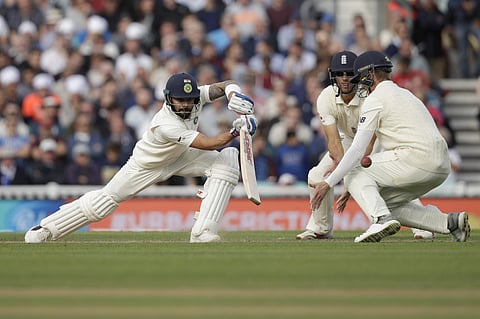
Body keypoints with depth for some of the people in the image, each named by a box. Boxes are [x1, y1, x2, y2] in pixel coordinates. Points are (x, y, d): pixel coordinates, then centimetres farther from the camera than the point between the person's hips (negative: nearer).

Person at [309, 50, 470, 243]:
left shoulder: (375, 99, 1)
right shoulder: (405, 94, 28)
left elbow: (358, 150, -7)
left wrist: (329, 183, -6)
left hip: (416, 159, -8)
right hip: (442, 168, 8)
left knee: (353, 172, 4)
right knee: (388, 201, 23)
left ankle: (381, 219, -20)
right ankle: (450, 222, 10)